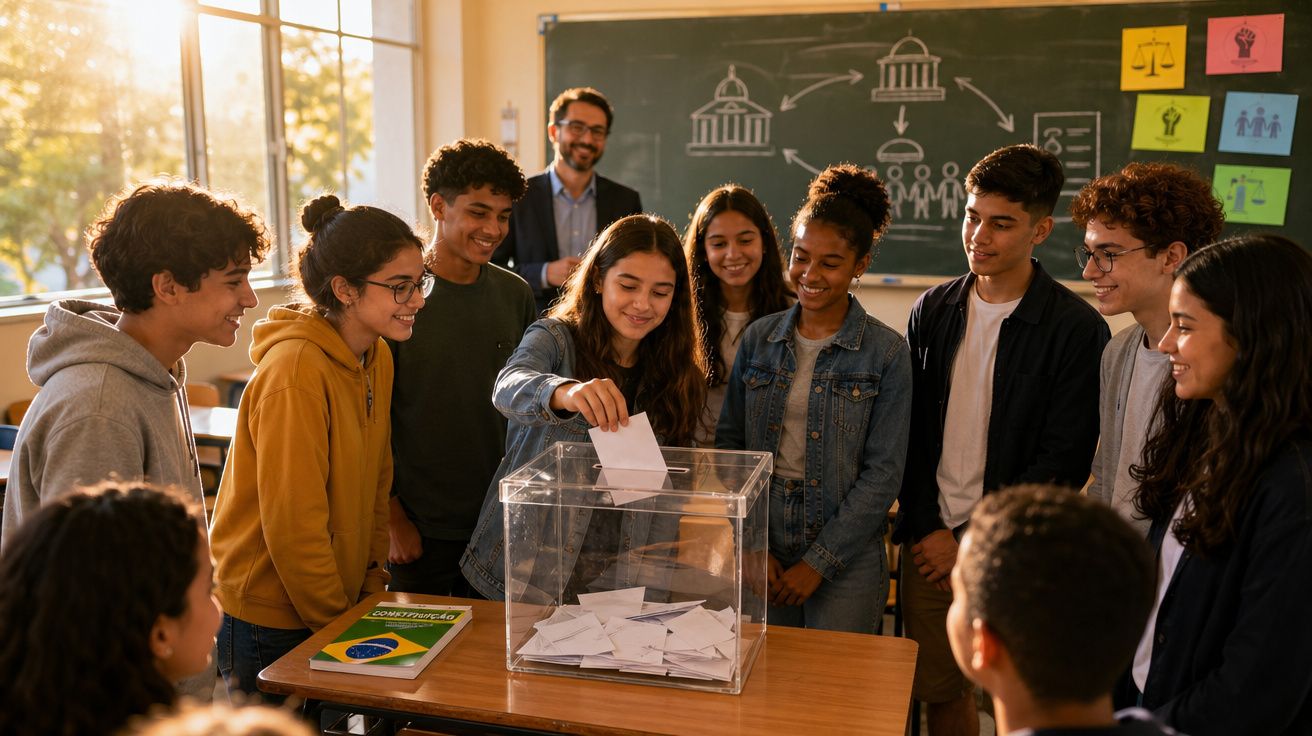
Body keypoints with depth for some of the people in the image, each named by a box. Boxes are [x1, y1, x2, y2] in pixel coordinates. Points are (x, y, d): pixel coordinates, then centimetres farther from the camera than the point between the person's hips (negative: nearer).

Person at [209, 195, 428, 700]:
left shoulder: (376, 356, 2)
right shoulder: (295, 371, -24)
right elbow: (292, 525, -23)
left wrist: (373, 583, 6)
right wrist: (339, 625, -14)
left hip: (339, 606, 7)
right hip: (268, 618, -7)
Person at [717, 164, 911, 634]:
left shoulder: (886, 353, -7)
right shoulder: (759, 339, 3)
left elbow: (883, 474, -9)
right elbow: (729, 442, 5)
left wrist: (817, 563, -11)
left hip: (846, 561, -2)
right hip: (761, 557, 3)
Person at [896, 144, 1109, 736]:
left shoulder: (1077, 329, -8)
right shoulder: (933, 311, 5)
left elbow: (1060, 464, -11)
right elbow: (910, 432, 7)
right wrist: (928, 528, -3)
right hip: (930, 540, 4)